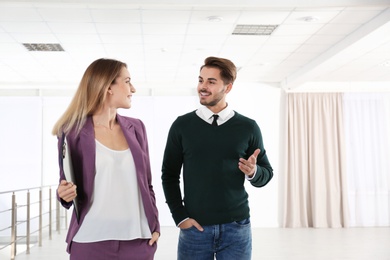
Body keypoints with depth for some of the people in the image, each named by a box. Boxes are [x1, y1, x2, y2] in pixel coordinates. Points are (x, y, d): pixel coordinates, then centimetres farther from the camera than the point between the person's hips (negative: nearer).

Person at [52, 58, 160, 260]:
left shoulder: (136, 128, 7)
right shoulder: (73, 131, -4)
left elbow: (146, 183, 11)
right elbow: (67, 187, 4)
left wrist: (155, 225, 3)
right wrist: (65, 194, -16)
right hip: (90, 241, -3)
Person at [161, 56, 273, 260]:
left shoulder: (248, 127, 1)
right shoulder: (182, 125, 1)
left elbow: (266, 173, 7)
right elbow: (169, 175, 5)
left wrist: (254, 172, -15)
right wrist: (179, 216, -3)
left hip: (236, 227, 0)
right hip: (194, 228, 0)